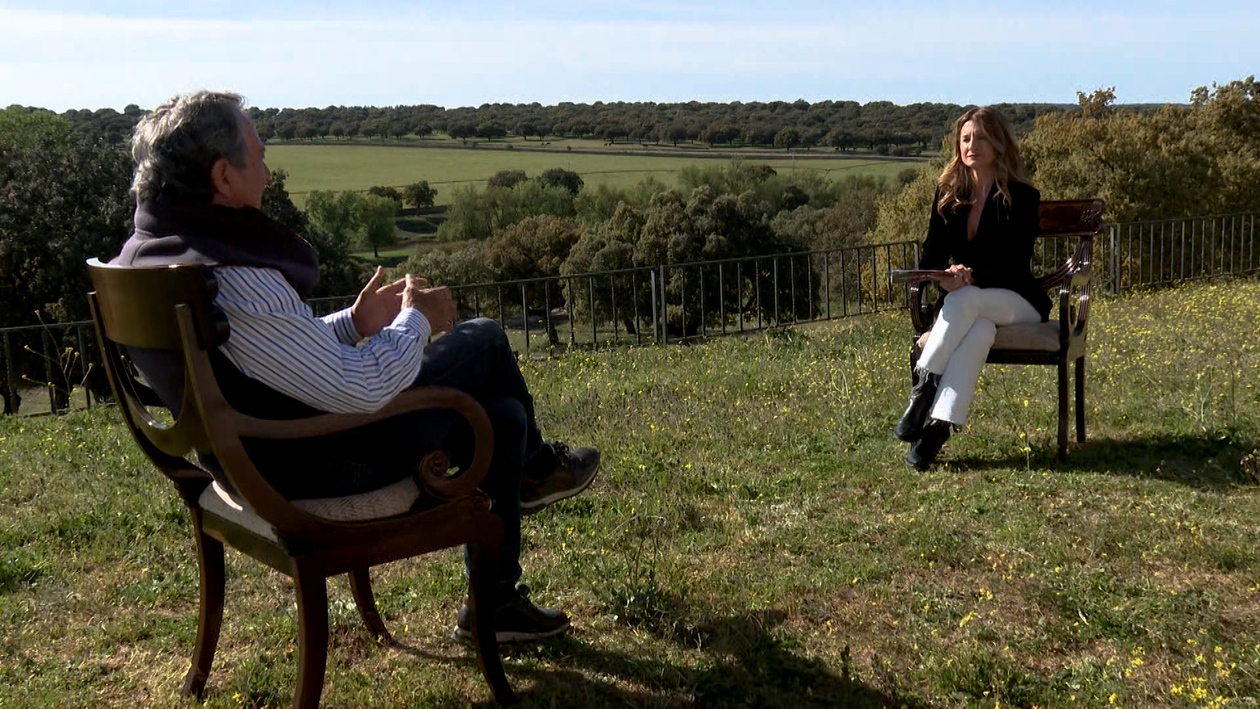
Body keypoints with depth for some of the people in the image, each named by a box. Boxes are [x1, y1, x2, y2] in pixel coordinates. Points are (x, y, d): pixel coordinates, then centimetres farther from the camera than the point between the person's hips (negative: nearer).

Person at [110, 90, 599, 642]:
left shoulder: (147, 255, 1)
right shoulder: (232, 283, -33)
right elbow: (360, 388, -30)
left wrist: (354, 324, 8)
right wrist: (416, 321, -12)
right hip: (323, 469, -10)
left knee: (501, 416, 19)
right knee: (482, 339, 6)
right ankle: (533, 467, 31)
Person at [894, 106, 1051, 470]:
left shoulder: (1022, 197, -7)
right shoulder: (947, 193, 7)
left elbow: (1014, 265, -15)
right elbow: (931, 255, 3)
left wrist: (970, 277, -30)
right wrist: (947, 273, -21)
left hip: (1016, 303, -3)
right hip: (964, 301, 3)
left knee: (966, 299, -36)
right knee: (980, 329, -35)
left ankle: (923, 389, -39)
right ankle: (940, 423, -46)